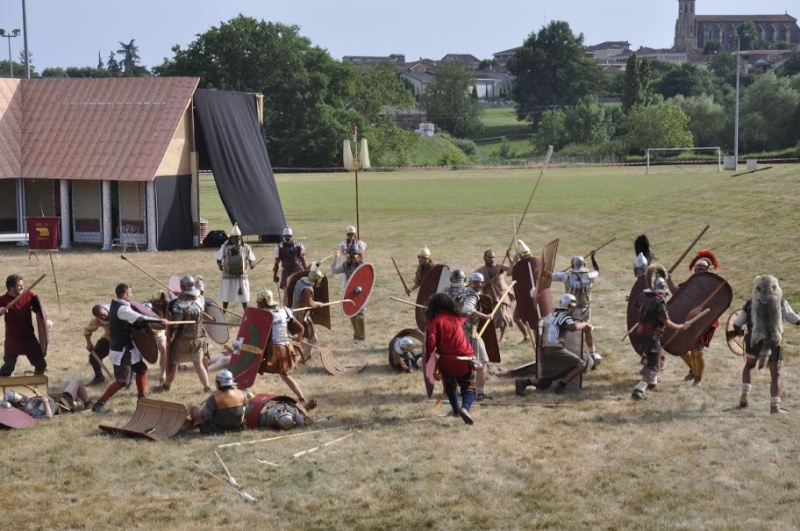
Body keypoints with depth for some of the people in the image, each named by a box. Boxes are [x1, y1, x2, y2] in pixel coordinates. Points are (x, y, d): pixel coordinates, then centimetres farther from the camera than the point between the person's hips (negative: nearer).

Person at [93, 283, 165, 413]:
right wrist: (160, 321, -21)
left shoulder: (116, 305, 6)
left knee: (141, 369, 19)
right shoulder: (122, 309, -23)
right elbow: (141, 318, -28)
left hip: (126, 348, 10)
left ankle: (142, 397, 29)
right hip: (121, 351, -10)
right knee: (122, 381, -6)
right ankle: (99, 404, -2)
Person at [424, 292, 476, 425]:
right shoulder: (457, 318, 8)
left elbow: (431, 343, -14)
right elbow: (465, 319, 35)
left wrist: (427, 361, -7)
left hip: (446, 360, -1)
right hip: (464, 358, 1)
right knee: (468, 387, 3)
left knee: (450, 386, 26)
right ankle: (465, 408, -23)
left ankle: (456, 409, 33)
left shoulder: (435, 321, -4)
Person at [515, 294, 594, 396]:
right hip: (555, 350, -8)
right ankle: (561, 386, -6)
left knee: (544, 384, 15)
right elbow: (573, 327, -20)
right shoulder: (564, 316, -2)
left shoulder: (550, 316, 23)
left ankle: (523, 382, -7)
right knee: (581, 365, -4)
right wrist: (584, 324, -2)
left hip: (544, 352, 8)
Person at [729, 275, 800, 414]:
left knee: (749, 365, 29)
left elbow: (737, 324, 5)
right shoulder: (781, 302, -1)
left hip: (754, 342, 2)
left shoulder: (751, 303, 2)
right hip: (774, 343, -2)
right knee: (776, 375, 7)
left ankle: (745, 395, 17)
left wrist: (738, 331, 26)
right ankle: (775, 406, -6)